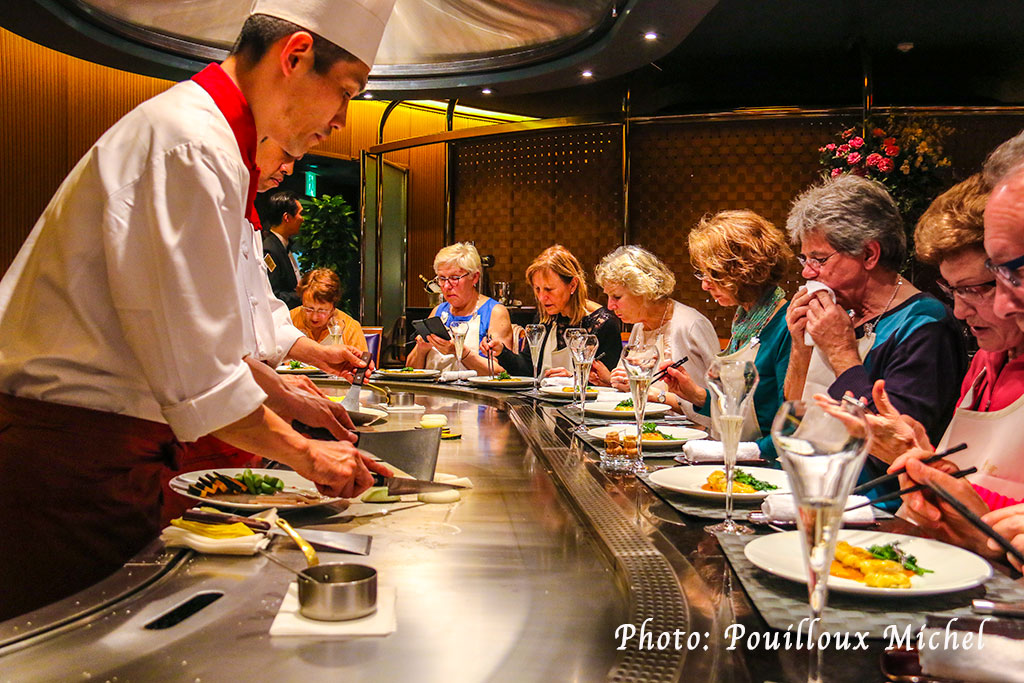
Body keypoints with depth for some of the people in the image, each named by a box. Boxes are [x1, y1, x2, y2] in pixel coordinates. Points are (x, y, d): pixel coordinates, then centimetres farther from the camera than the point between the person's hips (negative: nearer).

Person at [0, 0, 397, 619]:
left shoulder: (201, 133, 15)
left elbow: (202, 331, 21)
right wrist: (306, 455, -11)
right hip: (74, 455, -10)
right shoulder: (189, 144, -20)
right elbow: (196, 373, -22)